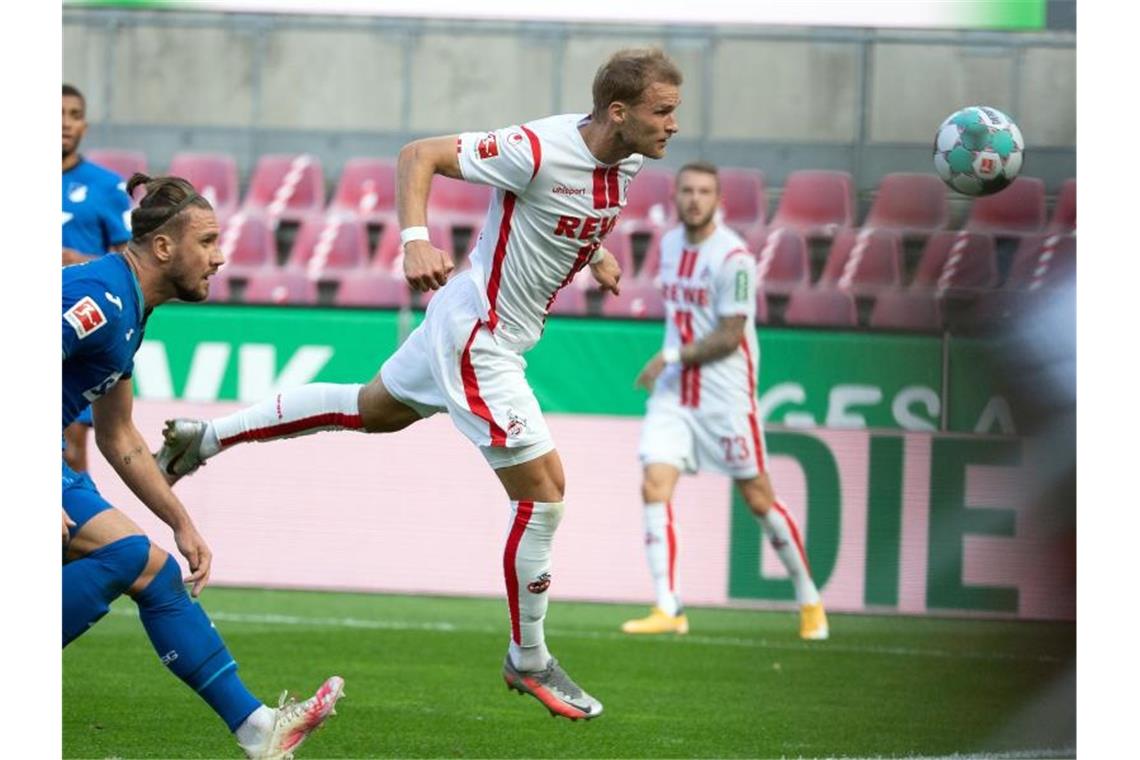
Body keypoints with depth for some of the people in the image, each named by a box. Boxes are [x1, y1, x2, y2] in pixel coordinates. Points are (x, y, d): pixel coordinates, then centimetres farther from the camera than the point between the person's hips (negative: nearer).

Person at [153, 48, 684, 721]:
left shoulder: (627, 162, -3)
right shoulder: (538, 149, -29)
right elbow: (419, 155, -22)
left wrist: (593, 251, 9)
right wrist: (416, 239, -35)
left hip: (467, 327, 10)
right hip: (478, 340, -10)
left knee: (372, 409, 28)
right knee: (545, 490, -7)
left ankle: (207, 437, 40)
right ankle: (528, 662, 8)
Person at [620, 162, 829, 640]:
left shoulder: (733, 257, -14)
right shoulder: (669, 243, 9)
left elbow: (729, 336, -16)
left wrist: (672, 357, -19)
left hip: (725, 394, -6)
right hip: (673, 390, 6)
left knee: (757, 498, 1)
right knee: (654, 486, -11)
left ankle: (809, 600, 19)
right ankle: (667, 610, -13)